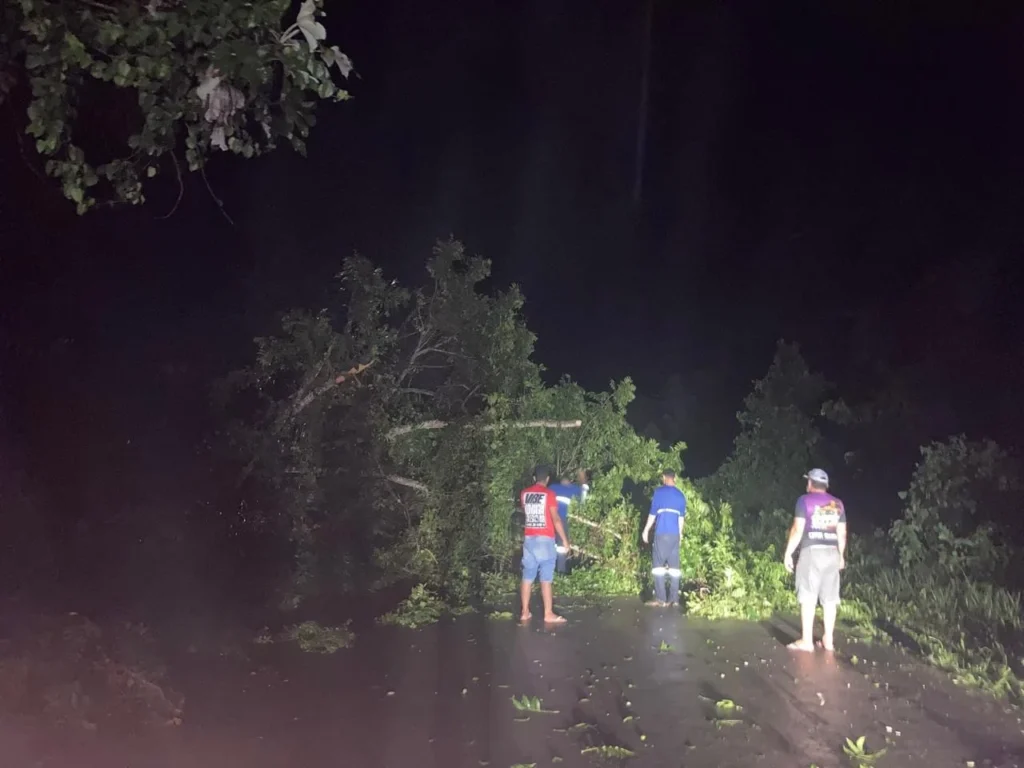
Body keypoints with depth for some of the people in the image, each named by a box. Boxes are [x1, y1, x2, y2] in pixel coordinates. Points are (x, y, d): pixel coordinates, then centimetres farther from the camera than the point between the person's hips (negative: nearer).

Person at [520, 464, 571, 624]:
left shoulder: (525, 494, 7)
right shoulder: (549, 494, -8)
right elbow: (555, 519, -10)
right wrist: (564, 539, -3)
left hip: (529, 538, 5)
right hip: (544, 539, -5)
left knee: (527, 577, 8)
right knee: (546, 578, -3)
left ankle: (525, 612, 11)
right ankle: (548, 614, -2)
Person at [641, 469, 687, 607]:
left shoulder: (659, 491, -2)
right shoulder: (680, 495, 13)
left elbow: (653, 513, -3)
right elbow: (681, 517, 17)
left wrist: (646, 530, 5)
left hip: (661, 533, -5)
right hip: (675, 534, 5)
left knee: (658, 564, -3)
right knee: (674, 566, 6)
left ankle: (661, 598, -10)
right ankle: (674, 598, 4)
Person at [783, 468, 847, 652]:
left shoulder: (805, 500, -3)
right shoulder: (837, 504, 12)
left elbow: (797, 529, -8)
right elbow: (842, 533, 12)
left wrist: (788, 553, -4)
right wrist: (842, 555, 22)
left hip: (812, 552, -5)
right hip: (832, 553, 5)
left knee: (808, 597, -5)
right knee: (829, 598, 7)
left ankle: (806, 640, -7)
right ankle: (828, 639, 9)